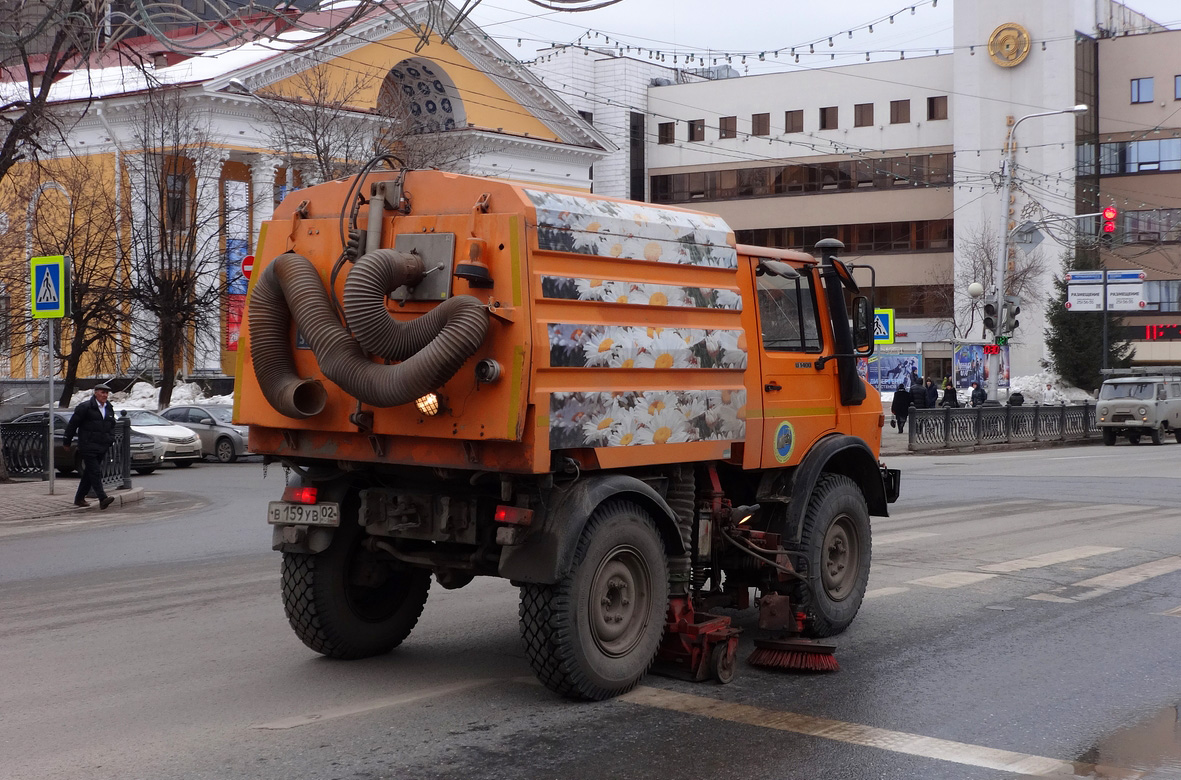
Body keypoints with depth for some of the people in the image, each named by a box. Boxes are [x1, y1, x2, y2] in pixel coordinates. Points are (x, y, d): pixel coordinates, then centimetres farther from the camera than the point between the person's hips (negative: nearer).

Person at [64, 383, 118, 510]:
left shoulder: (109, 409, 15)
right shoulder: (85, 407, -7)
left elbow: (112, 426, 28)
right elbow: (72, 424, -2)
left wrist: (110, 439, 13)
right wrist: (67, 441, 0)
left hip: (102, 448, 7)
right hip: (88, 446, -7)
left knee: (89, 473, 13)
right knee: (95, 472, -14)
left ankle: (79, 498, 25)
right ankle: (103, 499, -24)